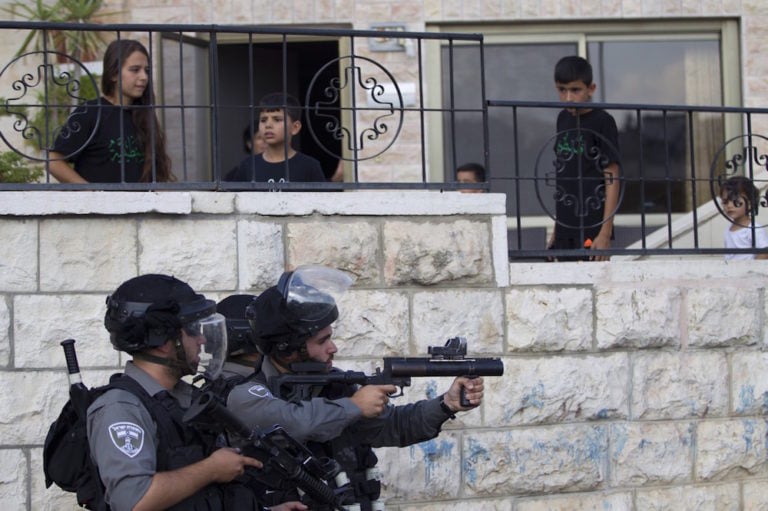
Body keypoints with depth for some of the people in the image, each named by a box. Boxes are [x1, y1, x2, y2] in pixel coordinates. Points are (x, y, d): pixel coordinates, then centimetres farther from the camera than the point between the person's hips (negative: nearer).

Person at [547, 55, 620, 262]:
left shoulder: (602, 122, -8)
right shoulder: (563, 119, 11)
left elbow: (612, 179, -10)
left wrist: (605, 232, -15)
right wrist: (556, 228, 17)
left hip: (593, 228, -6)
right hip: (566, 228, 6)